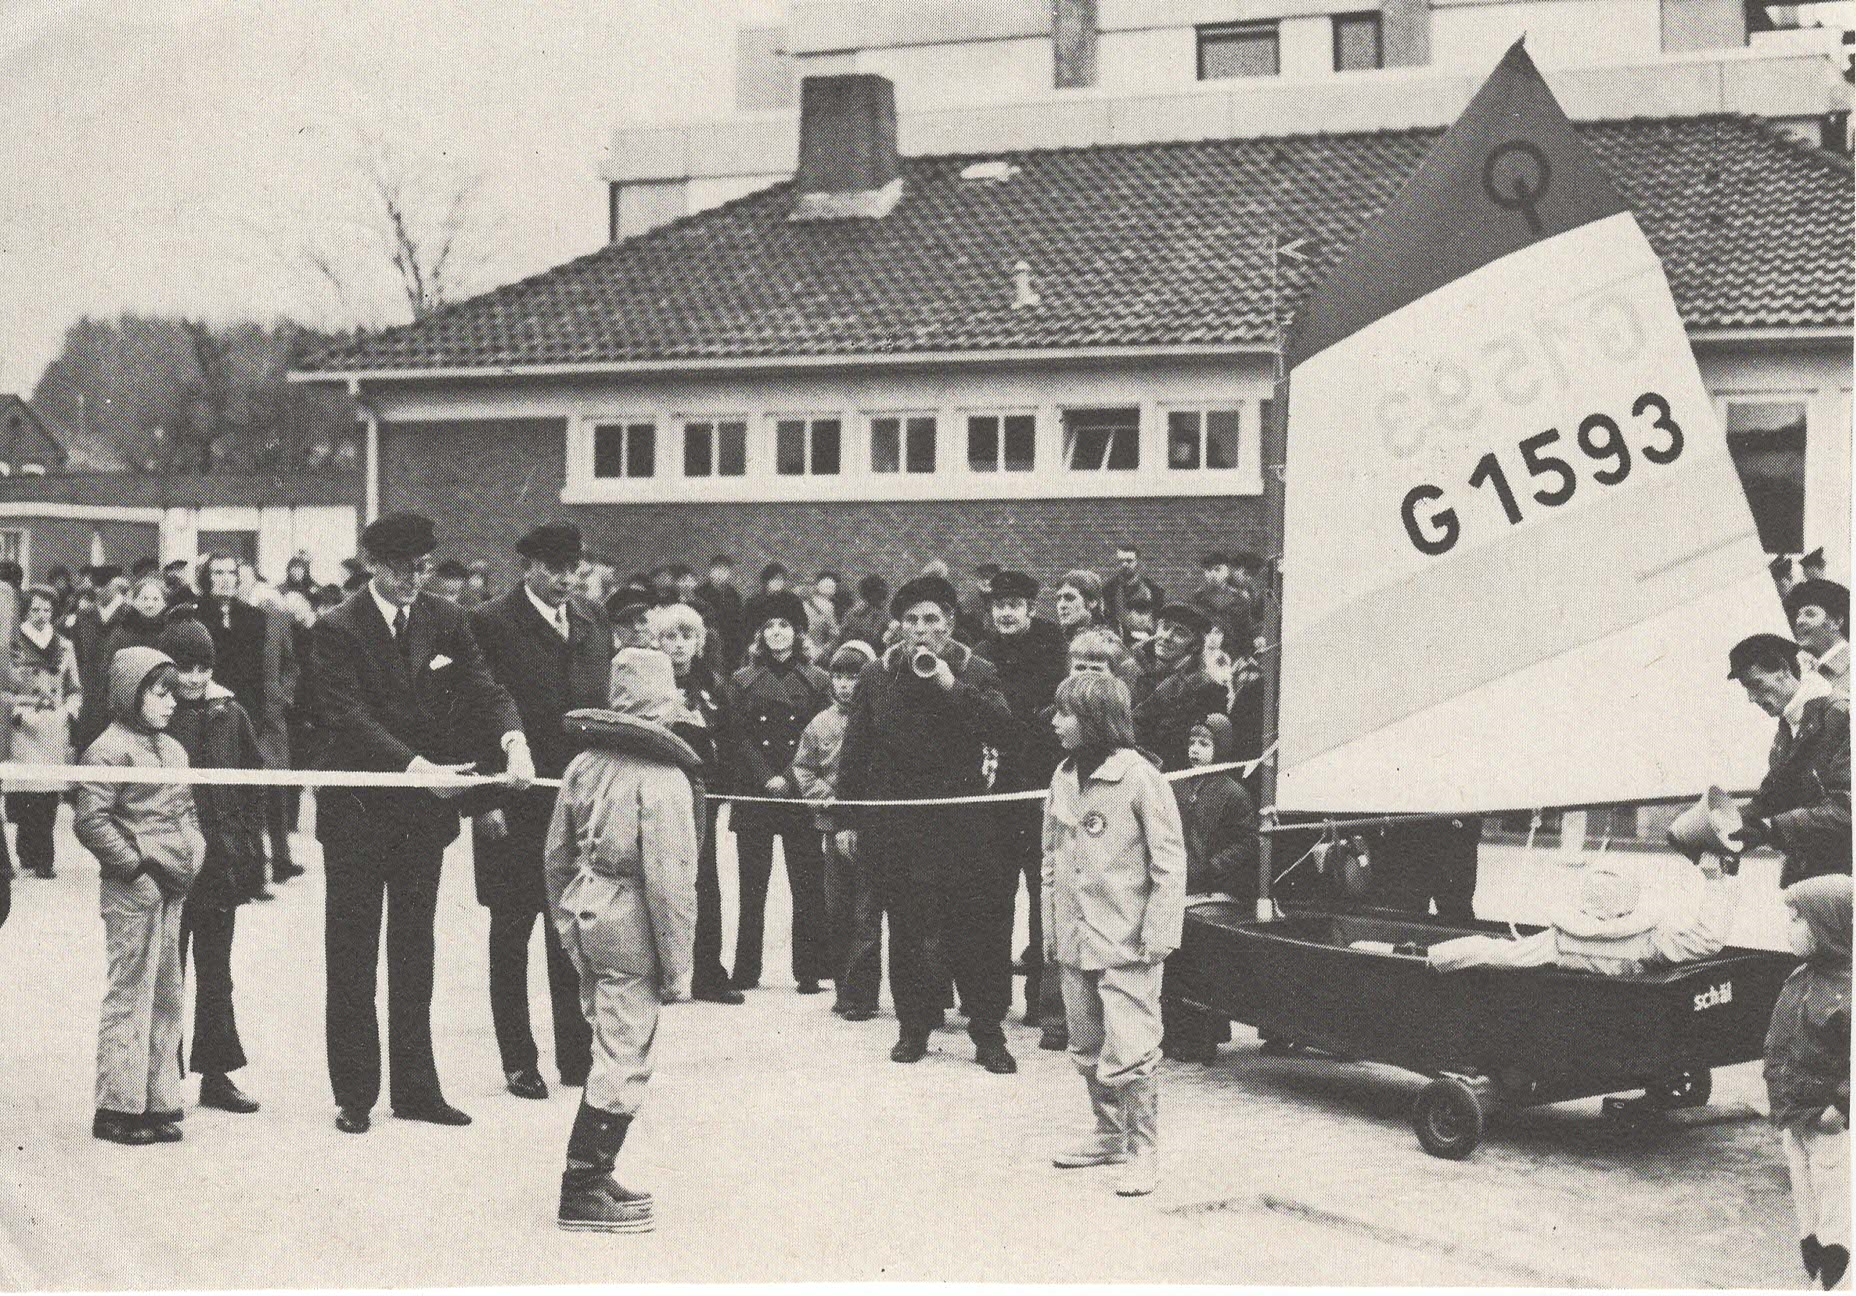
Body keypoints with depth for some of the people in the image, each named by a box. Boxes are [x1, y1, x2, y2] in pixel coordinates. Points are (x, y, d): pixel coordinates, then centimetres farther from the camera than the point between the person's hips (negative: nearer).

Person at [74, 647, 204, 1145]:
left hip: (170, 887, 9)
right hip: (130, 889, -9)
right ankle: (117, 1107, 2)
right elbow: (90, 820, -17)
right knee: (130, 993, -5)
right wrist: (135, 860, -17)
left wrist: (192, 853, 7)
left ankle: (157, 1102, 20)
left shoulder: (173, 750, 15)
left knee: (166, 996, 12)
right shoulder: (109, 749, -11)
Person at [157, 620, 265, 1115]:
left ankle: (217, 1074, 19)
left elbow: (254, 780, 9)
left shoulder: (230, 713, 4)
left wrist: (252, 846, 4)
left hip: (222, 859, 4)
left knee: (216, 969, 11)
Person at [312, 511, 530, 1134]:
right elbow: (350, 716, -20)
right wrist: (416, 766, -32)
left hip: (424, 810, 4)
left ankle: (416, 1088, 19)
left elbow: (482, 689, -4)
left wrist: (513, 740, -25)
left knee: (414, 953, 12)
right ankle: (354, 1094, 12)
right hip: (359, 812, -4)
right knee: (352, 955, 4)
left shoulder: (446, 619, 3)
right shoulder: (337, 628, -12)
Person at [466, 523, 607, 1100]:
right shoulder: (490, 623, -7)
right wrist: (484, 802, -13)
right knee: (511, 934, 5)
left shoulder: (593, 622, 10)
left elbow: (604, 707, 13)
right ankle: (518, 1063, 13)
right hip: (515, 807, -5)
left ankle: (577, 1056, 17)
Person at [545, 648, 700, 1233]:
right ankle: (582, 1193, 3)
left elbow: (557, 853, 13)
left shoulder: (585, 763, 6)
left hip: (585, 910, 8)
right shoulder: (664, 779, -16)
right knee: (623, 1062, 0)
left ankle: (593, 1176, 26)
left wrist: (565, 922, 25)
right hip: (630, 927, -8)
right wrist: (676, 966, -12)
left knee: (612, 1048, 19)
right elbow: (669, 879, -19)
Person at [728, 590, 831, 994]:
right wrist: (766, 779, -9)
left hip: (801, 792, 0)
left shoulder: (817, 680, 8)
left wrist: (789, 779, -7)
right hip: (754, 793, 0)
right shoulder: (743, 681, 9)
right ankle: (746, 971, 6)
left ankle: (809, 969, 4)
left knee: (807, 885, -2)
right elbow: (740, 738, 3)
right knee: (752, 887, 1)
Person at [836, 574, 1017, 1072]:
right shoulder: (878, 676, 6)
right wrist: (849, 820, 6)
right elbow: (854, 751, 9)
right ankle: (913, 1027, 19)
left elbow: (1002, 730, -14)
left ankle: (988, 1034, 6)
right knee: (906, 931, 7)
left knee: (976, 929, -2)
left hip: (962, 821, -2)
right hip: (898, 821, 2)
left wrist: (951, 686, -19)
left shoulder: (976, 672, 2)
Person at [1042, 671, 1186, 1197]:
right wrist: (1051, 928, 14)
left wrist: (1159, 932, -13)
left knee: (1128, 1055, -8)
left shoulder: (1139, 776, -11)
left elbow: (1169, 861, -9)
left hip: (1126, 943, -7)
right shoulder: (1063, 778, 8)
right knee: (1088, 1051, 15)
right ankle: (1109, 1137, 29)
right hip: (1075, 940, 7)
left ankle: (1143, 1151, 3)